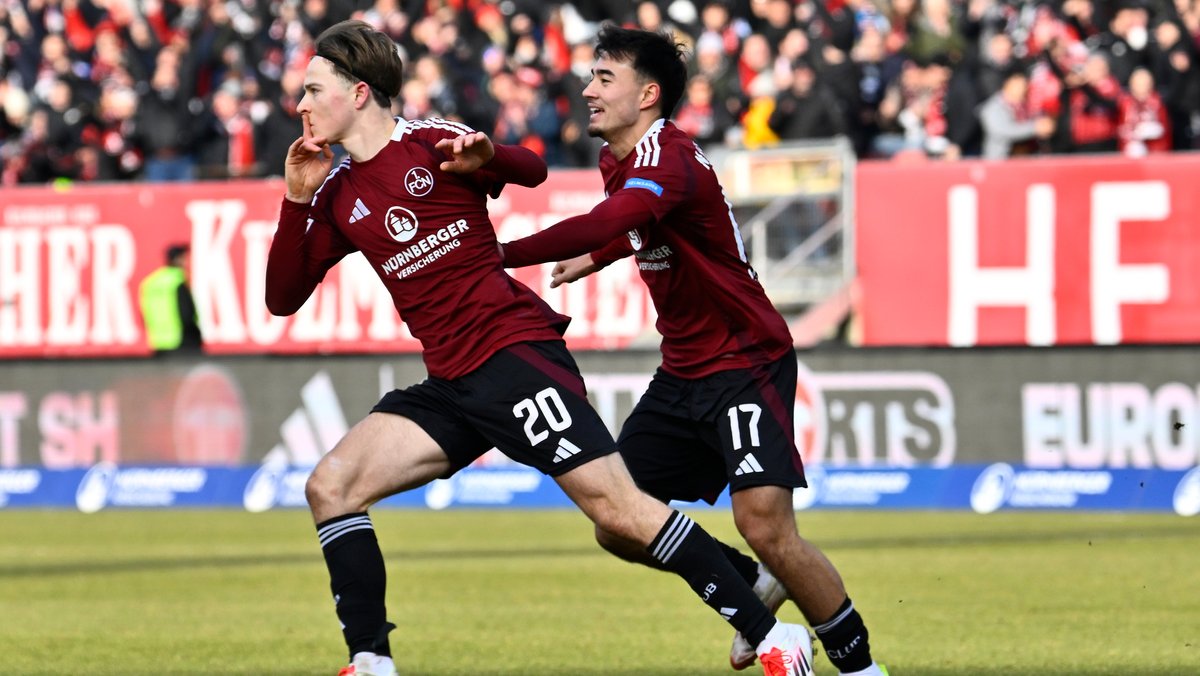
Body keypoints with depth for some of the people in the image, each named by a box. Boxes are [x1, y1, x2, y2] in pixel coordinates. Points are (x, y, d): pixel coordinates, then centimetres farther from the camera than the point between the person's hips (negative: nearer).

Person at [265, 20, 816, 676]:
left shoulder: (429, 142, -3)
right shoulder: (336, 193, 13)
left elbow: (533, 171, -5)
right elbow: (283, 297, 11)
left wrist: (485, 156, -27)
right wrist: (296, 201, -1)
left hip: (514, 352, -7)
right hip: (449, 385, 7)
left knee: (617, 507, -14)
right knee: (329, 487, -8)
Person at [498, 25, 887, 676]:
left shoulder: (667, 158, -22)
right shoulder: (620, 160, 8)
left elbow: (607, 224, -42)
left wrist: (499, 255, -42)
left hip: (746, 365, -10)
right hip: (683, 374, 10)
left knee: (765, 525, -23)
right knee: (615, 523, 5)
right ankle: (752, 586, 26)